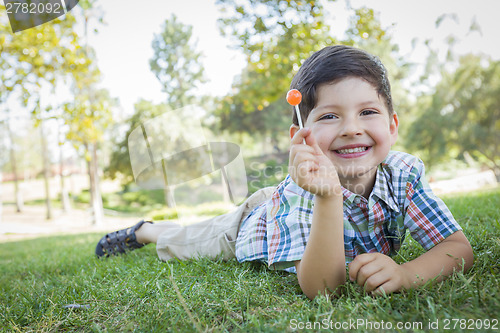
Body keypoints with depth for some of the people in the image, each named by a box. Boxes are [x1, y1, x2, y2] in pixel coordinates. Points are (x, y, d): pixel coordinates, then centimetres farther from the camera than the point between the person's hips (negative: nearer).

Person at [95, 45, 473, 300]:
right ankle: (140, 231, 50)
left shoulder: (405, 172, -32)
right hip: (253, 220, -2)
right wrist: (330, 197, -62)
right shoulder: (306, 189, -43)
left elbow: (460, 248, -31)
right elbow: (320, 288, -46)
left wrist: (404, 273, -51)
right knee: (178, 239, 21)